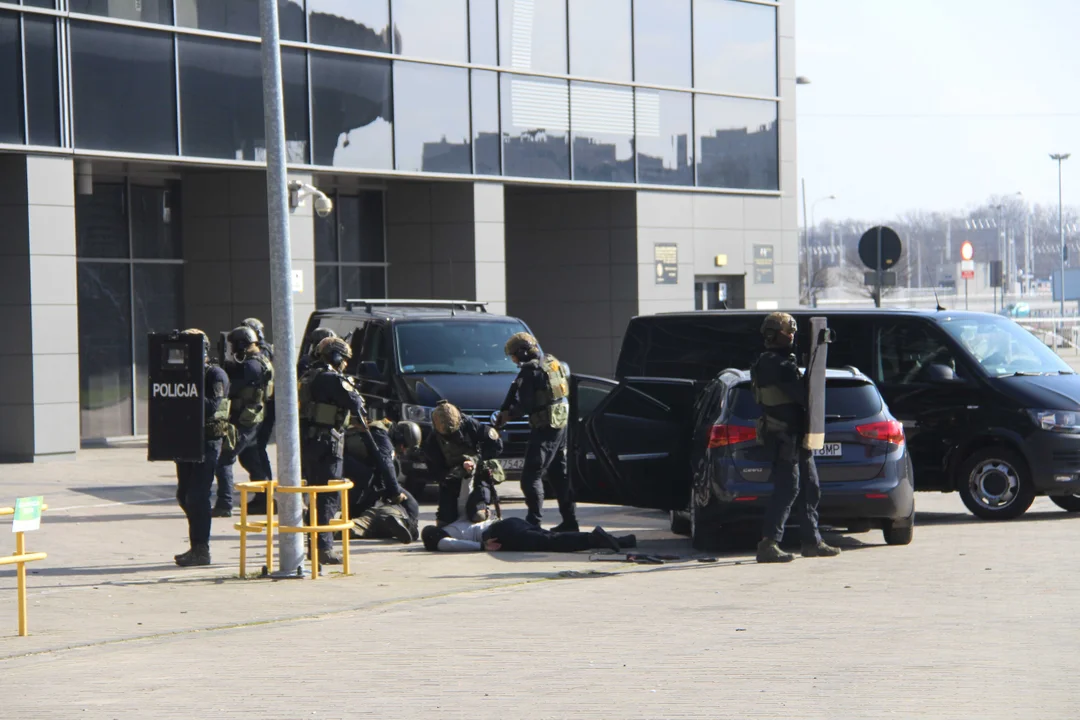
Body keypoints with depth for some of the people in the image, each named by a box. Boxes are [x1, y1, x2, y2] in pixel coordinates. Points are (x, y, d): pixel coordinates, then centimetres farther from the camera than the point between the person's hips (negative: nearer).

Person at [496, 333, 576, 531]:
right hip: (562, 423, 9)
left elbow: (525, 405, -18)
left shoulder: (531, 371, -15)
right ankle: (570, 520, 19)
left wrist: (508, 415, 1)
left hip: (545, 428, -9)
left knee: (531, 476, -7)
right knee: (560, 474, 16)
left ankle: (534, 521, -12)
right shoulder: (552, 362, 12)